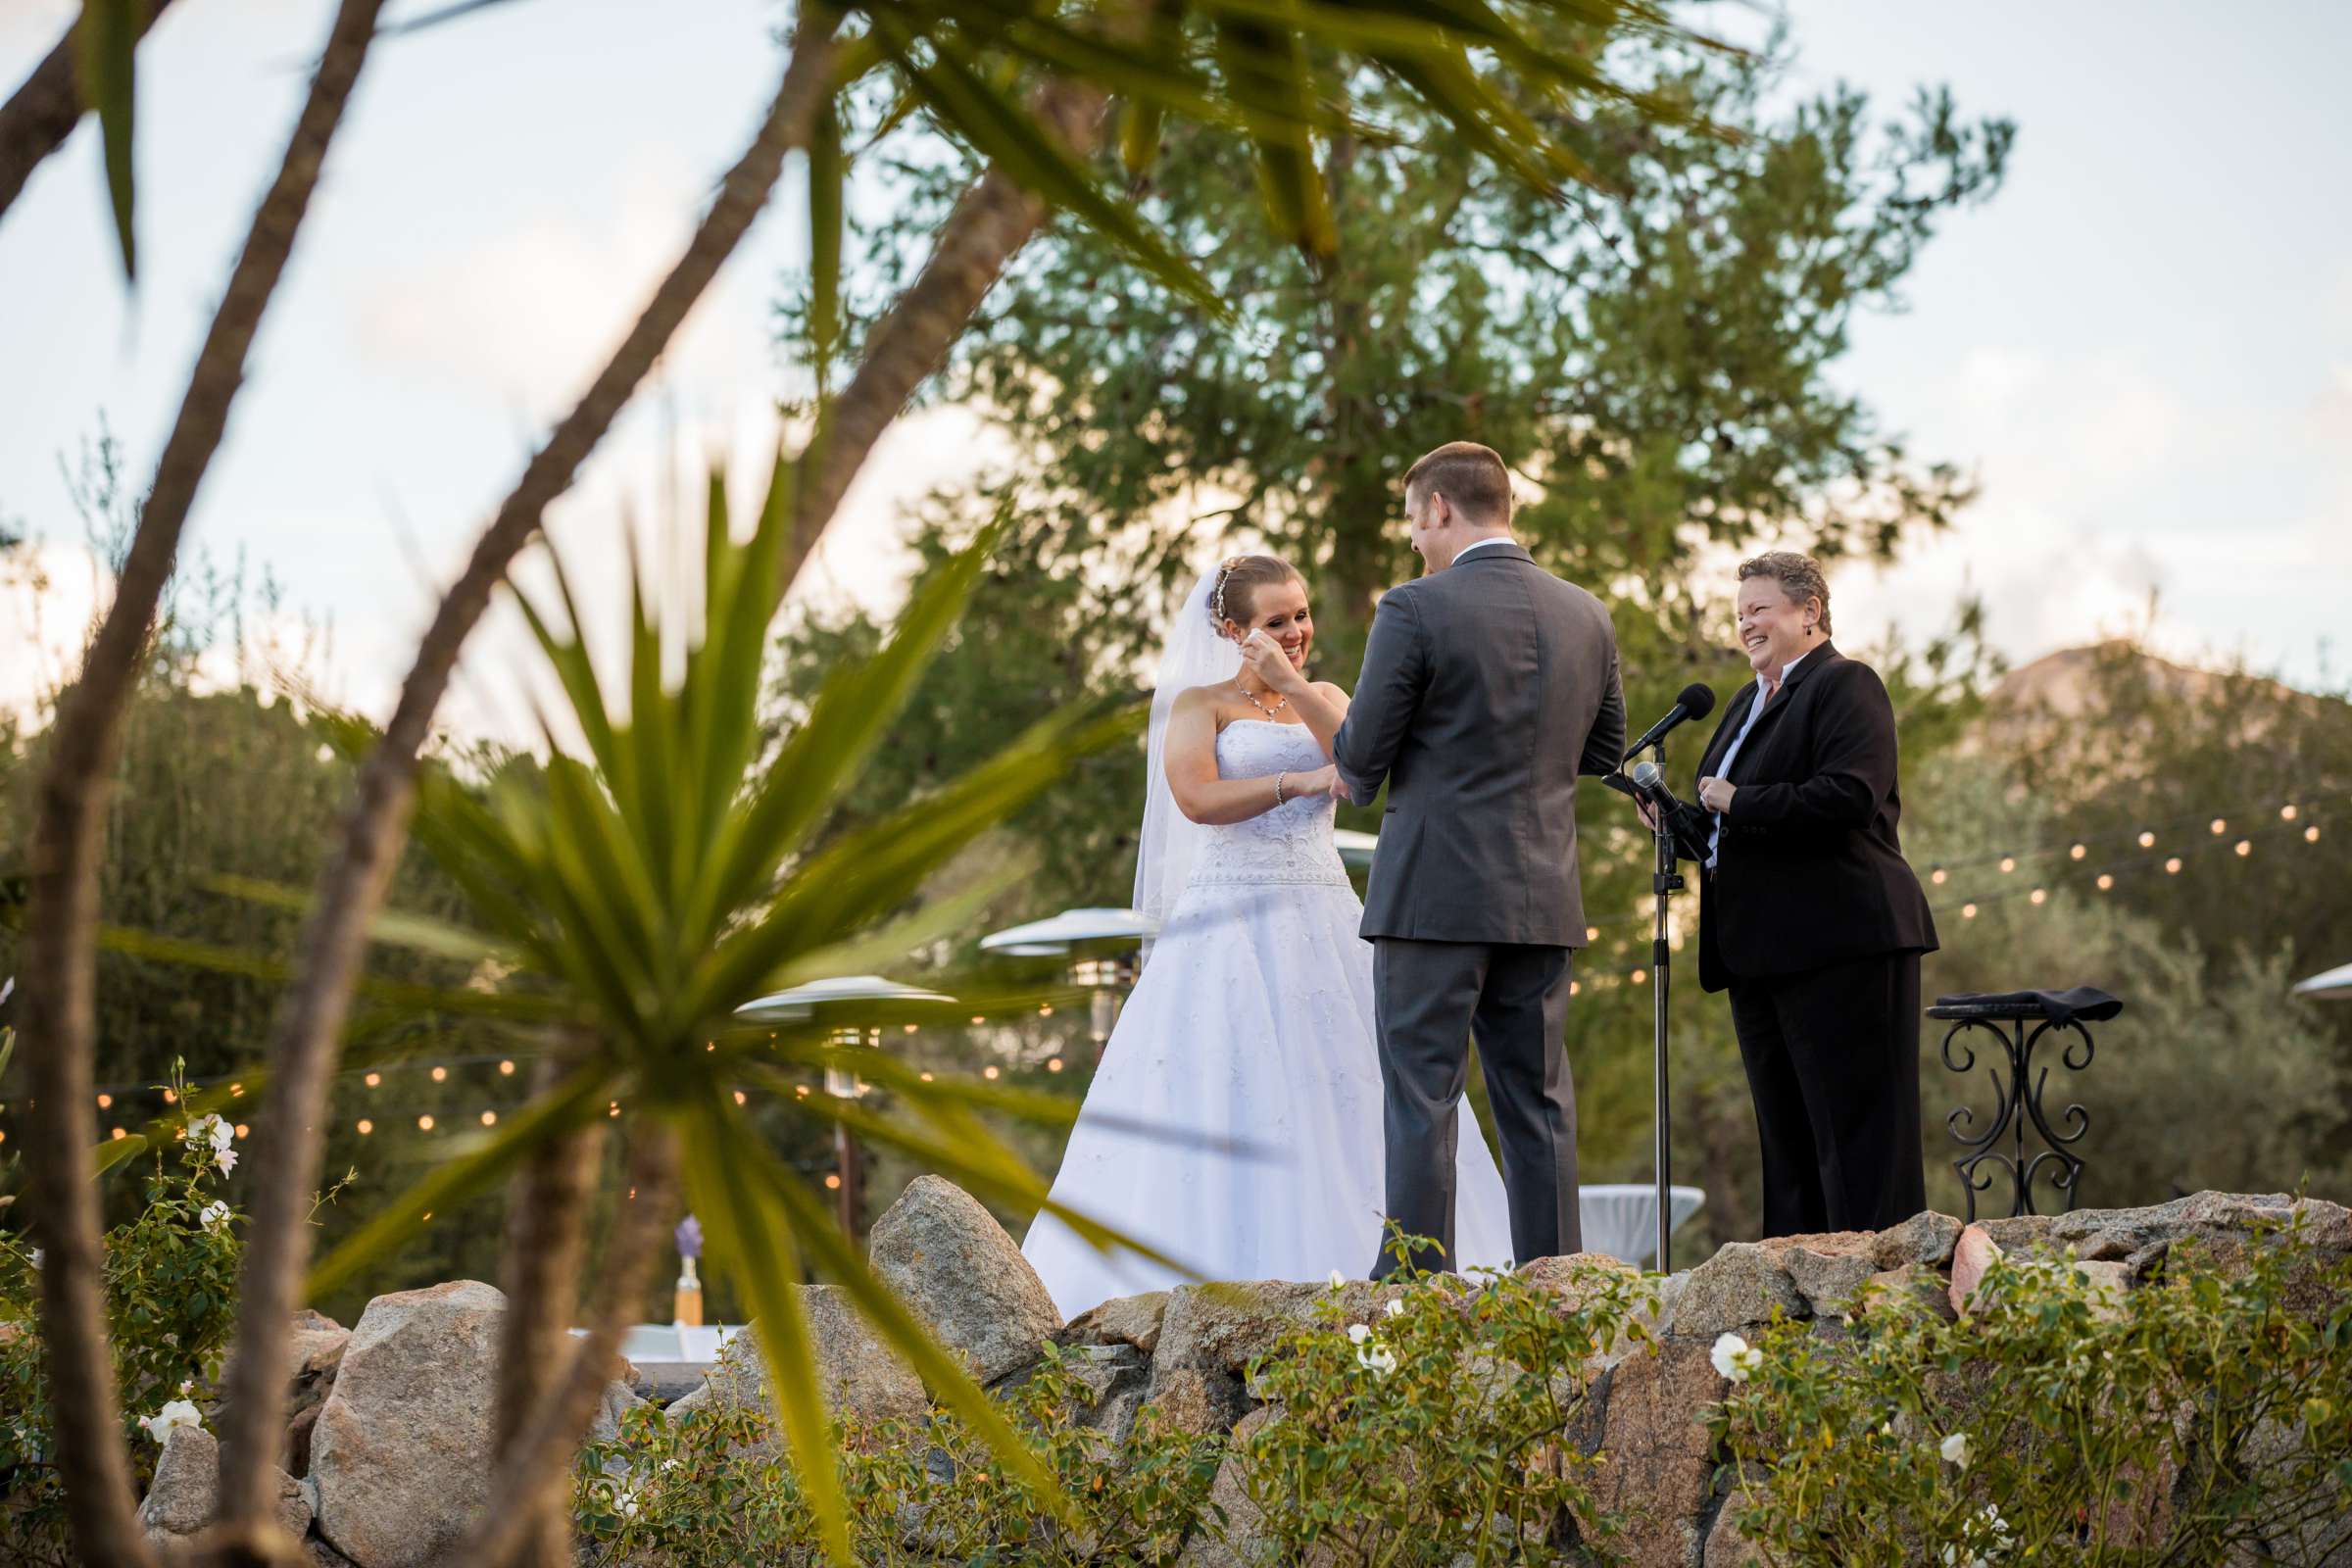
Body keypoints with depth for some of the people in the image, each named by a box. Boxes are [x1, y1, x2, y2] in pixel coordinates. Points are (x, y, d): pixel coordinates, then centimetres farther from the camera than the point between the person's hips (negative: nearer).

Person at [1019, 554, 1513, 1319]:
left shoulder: (1326, 699, 16)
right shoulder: (1199, 704, 4)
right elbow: (1197, 797, -13)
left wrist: (1295, 685, -10)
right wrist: (1300, 781, -19)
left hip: (1325, 923, 4)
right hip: (1233, 921, -4)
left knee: (1343, 1090, -3)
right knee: (1223, 1098, -10)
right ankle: (1218, 1280, -11)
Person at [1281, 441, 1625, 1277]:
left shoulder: (1416, 610, -10)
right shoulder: (1587, 617, 8)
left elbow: (1360, 760, -8)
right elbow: (1604, 751, 17)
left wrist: (1309, 703, 12)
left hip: (1434, 892, -5)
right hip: (1542, 897, 5)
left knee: (1422, 1098, -2)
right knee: (1537, 1100, 9)